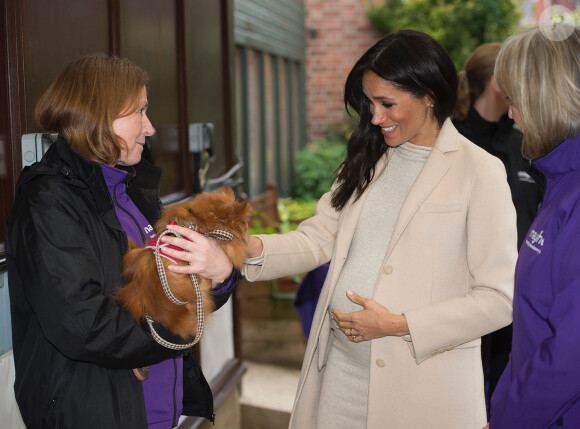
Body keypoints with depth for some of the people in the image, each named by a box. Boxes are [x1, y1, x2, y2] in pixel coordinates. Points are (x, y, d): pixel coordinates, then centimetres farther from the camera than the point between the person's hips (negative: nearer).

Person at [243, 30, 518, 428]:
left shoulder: (479, 172, -9)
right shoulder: (369, 160, 11)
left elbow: (500, 298, -12)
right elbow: (318, 237, 6)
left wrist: (400, 325, -15)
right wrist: (255, 248, -12)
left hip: (419, 377, -5)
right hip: (341, 365, 5)